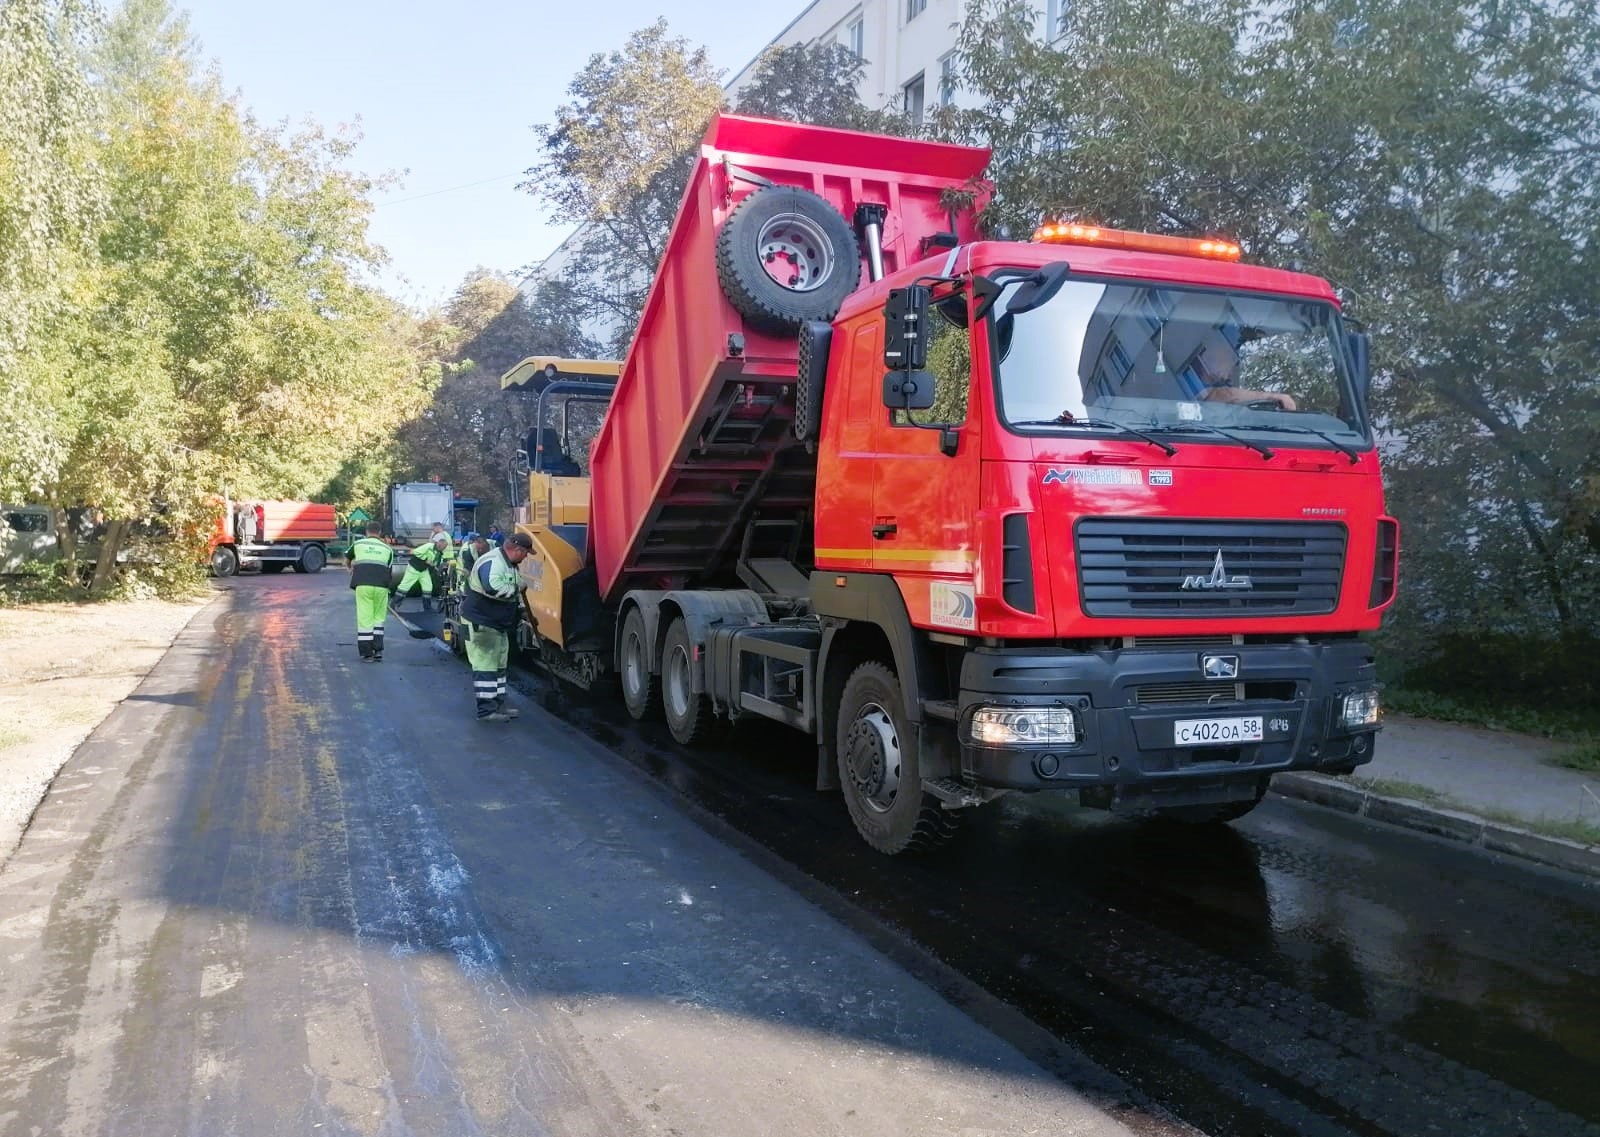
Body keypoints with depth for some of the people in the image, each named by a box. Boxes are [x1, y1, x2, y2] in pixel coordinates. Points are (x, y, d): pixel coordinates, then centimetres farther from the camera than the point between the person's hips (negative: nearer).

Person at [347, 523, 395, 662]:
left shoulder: (358, 544, 15)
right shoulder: (387, 548, 15)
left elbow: (347, 560, 34)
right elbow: (389, 570, 12)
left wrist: (351, 568, 54)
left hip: (362, 585, -1)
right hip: (381, 586, 1)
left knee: (364, 619, 2)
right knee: (378, 618, 14)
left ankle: (367, 654, 1)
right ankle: (378, 651, 9)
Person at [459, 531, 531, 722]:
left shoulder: (510, 564, 12)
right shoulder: (492, 562, -23)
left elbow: (512, 592, 23)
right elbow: (494, 588, -39)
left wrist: (522, 610, 14)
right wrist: (516, 589, -24)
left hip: (498, 623, 11)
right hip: (481, 622, -11)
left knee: (499, 664, 16)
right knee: (486, 665, -7)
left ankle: (498, 704, 24)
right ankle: (486, 710, -3)